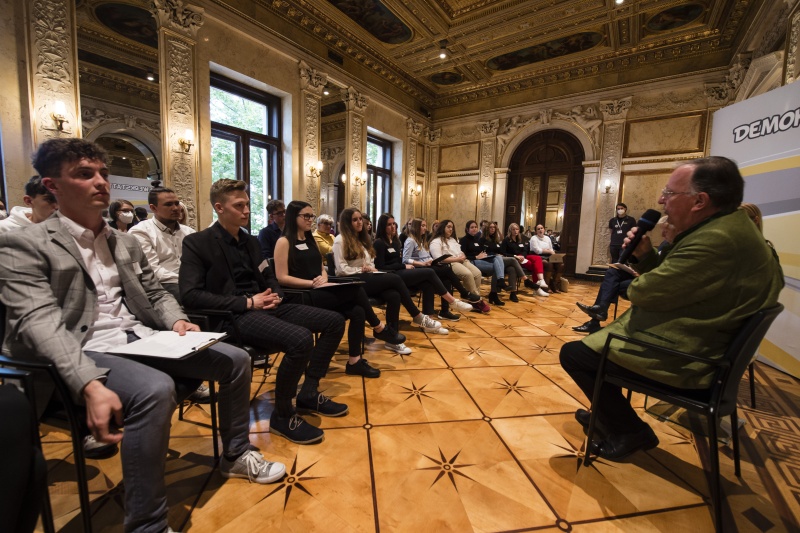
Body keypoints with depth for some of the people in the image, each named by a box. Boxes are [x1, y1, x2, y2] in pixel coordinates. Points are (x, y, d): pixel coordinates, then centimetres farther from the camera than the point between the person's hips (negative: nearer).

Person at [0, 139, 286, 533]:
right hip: (87, 351, -6)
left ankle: (235, 455, 17)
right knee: (155, 389, -36)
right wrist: (89, 384, -32)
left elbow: (156, 294, 18)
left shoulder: (126, 243, 16)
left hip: (142, 339, 7)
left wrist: (177, 321, -6)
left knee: (235, 359, -3)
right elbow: (39, 323, -17)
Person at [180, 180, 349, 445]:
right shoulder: (197, 242, -4)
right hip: (234, 316, -8)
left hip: (265, 308, 8)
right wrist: (247, 302, -18)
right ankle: (282, 415, -9)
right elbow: (190, 295, -15)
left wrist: (276, 294, 1)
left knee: (334, 321, -2)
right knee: (301, 338, -33)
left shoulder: (250, 241, 18)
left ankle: (308, 393, 9)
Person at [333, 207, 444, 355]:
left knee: (394, 295, -24)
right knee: (395, 279, -24)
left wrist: (370, 268, -2)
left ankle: (392, 339, -18)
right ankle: (418, 317, -10)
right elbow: (341, 269, -12)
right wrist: (362, 270, -8)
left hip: (367, 279, 8)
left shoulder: (363, 238, 23)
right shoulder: (340, 240, -3)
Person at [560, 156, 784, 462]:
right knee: (597, 333, 23)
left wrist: (633, 284, -1)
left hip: (683, 356, -11)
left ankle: (628, 432, 14)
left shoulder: (718, 240, -28)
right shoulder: (725, 228, 8)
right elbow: (666, 280, 12)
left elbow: (644, 293, -24)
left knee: (573, 353, -6)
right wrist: (644, 254, -5)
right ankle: (607, 414, 34)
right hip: (694, 343, 11)